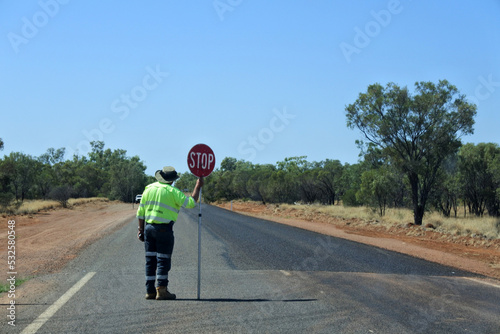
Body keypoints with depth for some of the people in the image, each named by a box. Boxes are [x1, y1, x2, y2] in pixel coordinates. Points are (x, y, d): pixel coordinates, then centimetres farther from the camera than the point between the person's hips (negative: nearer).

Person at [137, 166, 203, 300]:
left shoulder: (149, 189, 9)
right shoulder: (172, 191, -8)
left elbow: (141, 212, 11)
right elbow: (190, 203, -11)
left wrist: (141, 229, 16)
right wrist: (198, 187, -1)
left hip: (148, 227, 5)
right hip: (164, 229, -5)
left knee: (150, 260, 9)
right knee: (163, 260, -1)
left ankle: (150, 291, 9)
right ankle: (161, 290, -7)